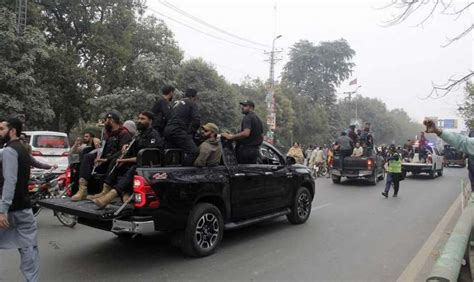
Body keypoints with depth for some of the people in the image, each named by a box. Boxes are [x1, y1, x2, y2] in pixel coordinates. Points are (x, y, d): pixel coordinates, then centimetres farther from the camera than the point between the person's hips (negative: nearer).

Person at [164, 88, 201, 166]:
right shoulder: (192, 104, 6)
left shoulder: (177, 103, 28)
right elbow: (197, 121, -7)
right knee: (193, 151, -14)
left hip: (167, 130, 9)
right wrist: (190, 133, 4)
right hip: (178, 131, -9)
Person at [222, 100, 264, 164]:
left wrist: (231, 137, -22)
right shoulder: (258, 119, 20)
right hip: (255, 150, 10)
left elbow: (246, 133, -27)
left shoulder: (248, 117, -11)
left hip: (246, 150, -9)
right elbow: (261, 136, 25)